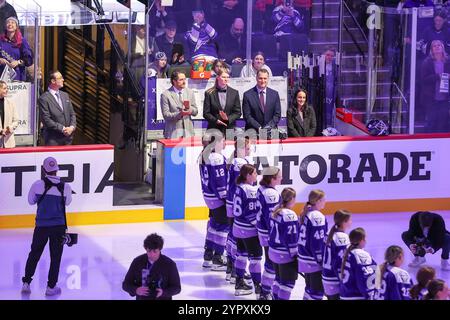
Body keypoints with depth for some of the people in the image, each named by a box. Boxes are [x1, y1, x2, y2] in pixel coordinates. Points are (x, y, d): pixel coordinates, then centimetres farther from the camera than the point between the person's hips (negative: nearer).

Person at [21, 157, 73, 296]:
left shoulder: (38, 184, -10)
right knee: (55, 256, 8)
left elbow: (31, 201, 6)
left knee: (34, 253, 15)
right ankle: (51, 287, 9)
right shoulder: (65, 187, -10)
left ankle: (26, 283, 16)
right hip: (59, 226, -1)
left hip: (41, 226, 1)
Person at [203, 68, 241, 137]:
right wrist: (216, 120, -13)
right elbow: (206, 113, 3)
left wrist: (228, 119, -10)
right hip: (214, 129, -1)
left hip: (230, 129, 1)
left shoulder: (234, 93, 10)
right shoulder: (209, 93, 5)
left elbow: (238, 112, 8)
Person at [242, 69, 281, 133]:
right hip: (253, 131, -2)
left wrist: (269, 127, -8)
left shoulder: (274, 94, 11)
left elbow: (277, 114, 9)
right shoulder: (247, 95, 3)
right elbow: (247, 116, -1)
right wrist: (259, 128, -13)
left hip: (271, 130, 2)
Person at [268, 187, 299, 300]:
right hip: (286, 254, -8)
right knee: (288, 282, 2)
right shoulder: (289, 215, -22)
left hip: (274, 251, 8)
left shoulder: (275, 212, 3)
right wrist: (294, 254, -13)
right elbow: (291, 238, -21)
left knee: (279, 279, 21)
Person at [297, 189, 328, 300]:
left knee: (310, 287, 18)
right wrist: (321, 260, -15)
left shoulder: (305, 214, 9)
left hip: (304, 257, 9)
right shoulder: (317, 217, -19)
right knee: (317, 290, -2)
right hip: (314, 261, -9)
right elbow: (318, 242, -21)